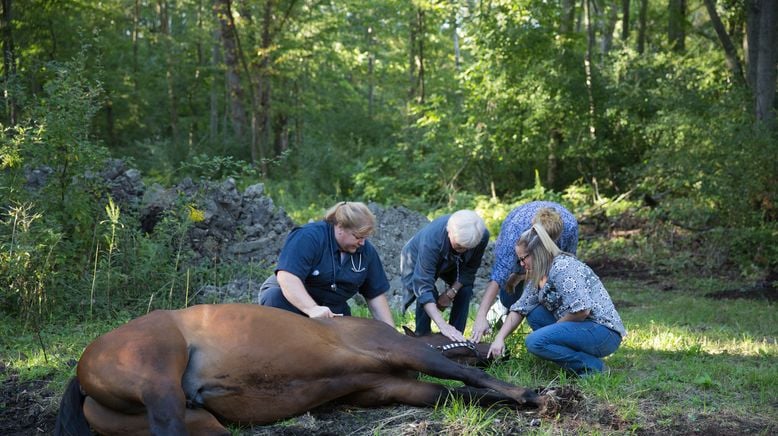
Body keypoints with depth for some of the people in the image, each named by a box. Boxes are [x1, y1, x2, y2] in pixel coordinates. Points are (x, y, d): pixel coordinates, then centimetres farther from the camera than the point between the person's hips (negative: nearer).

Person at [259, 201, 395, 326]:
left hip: (332, 310, 5)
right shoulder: (308, 237, -25)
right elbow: (287, 277, -38)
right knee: (276, 299, -36)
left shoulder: (367, 251, -5)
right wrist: (313, 309, -52)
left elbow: (376, 295, 1)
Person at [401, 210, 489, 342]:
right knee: (428, 296, -27)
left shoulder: (482, 236, -33)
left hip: (450, 264, 4)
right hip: (417, 261, -4)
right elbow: (424, 287, -47)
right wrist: (443, 325, -54)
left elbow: (469, 269, -15)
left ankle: (455, 338, 1)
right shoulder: (431, 239, -45)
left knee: (465, 290, -16)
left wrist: (450, 293, -22)